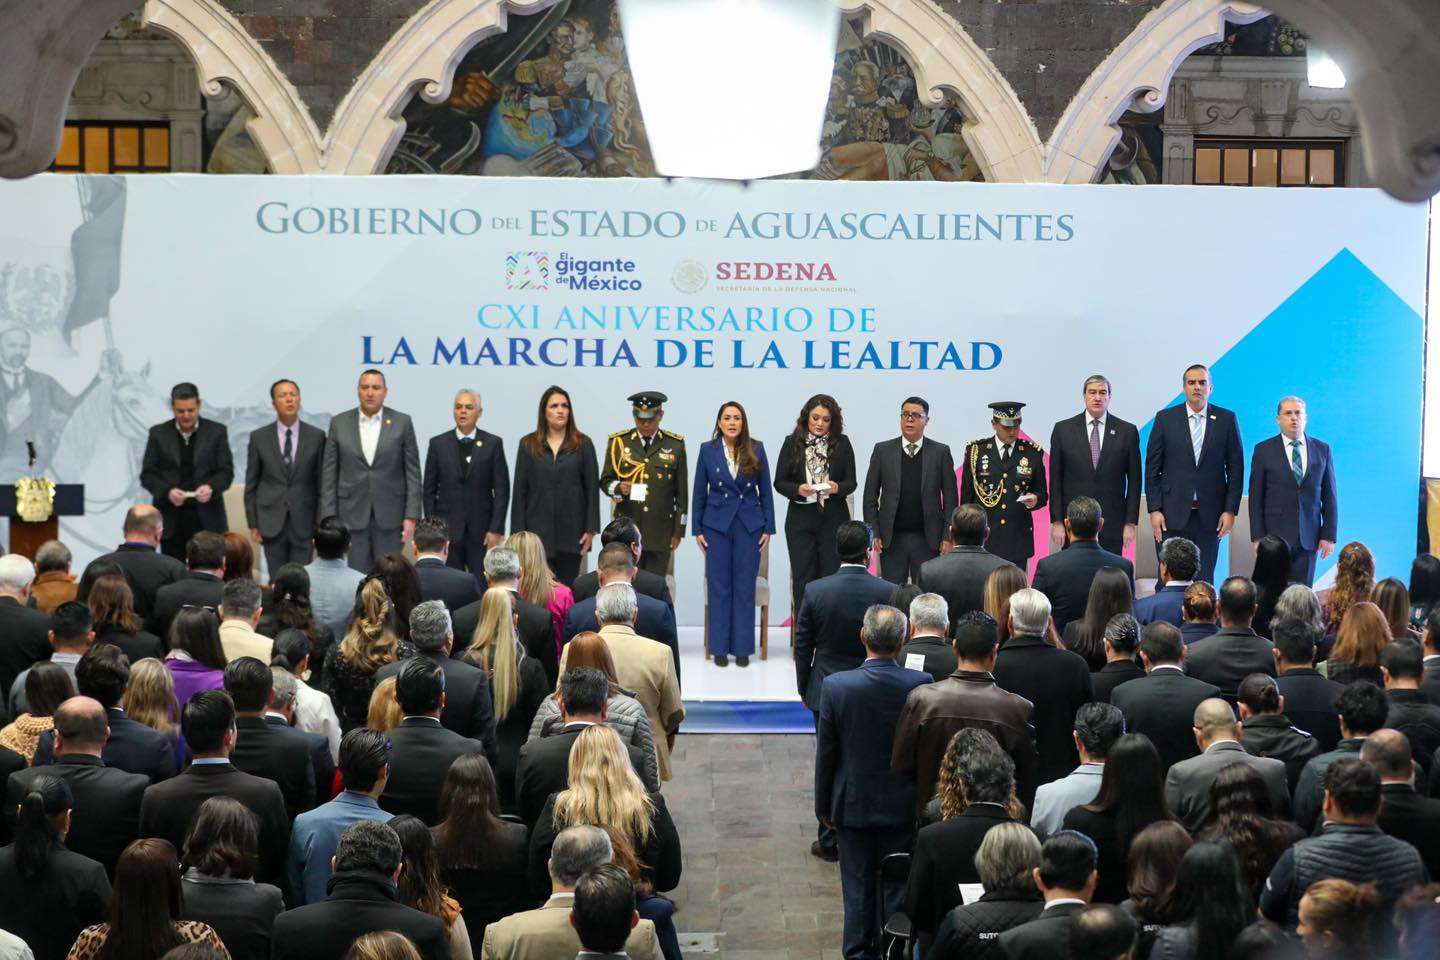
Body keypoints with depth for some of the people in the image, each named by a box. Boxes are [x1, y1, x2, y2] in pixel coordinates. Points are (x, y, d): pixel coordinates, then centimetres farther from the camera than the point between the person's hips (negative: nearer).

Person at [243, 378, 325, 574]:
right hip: (271, 521, 0)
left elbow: (322, 482, 4)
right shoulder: (259, 437, 4)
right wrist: (253, 524, 2)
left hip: (304, 521, 0)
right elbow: (251, 484, 6)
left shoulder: (316, 436, 2)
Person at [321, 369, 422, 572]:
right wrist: (329, 518, -2)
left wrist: (411, 516, -6)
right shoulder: (339, 423, 4)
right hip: (352, 515, 1)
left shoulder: (402, 422, 1)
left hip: (389, 516, -1)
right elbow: (329, 474, 4)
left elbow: (412, 472, 1)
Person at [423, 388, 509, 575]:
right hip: (446, 530, 1)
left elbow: (502, 490, 1)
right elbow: (429, 490, 8)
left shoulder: (493, 444, 3)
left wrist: (496, 529, -6)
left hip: (481, 531, -1)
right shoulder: (438, 444, 6)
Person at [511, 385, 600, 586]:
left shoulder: (583, 444, 4)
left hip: (571, 532, 0)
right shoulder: (528, 445, 6)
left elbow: (592, 488, 3)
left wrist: (591, 530, -3)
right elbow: (519, 491, 5)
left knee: (567, 586, 3)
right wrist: (519, 532, -1)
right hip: (538, 531, 0)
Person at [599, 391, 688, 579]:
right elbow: (605, 481, 9)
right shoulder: (618, 442, 5)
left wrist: (679, 530, 4)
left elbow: (682, 491, 6)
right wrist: (618, 488, -14)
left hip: (660, 532, 0)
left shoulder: (675, 445, 4)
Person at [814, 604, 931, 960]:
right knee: (897, 888, 13)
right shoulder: (921, 684, -15)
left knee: (858, 889, 12)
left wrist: (823, 805, 6)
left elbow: (825, 753, -7)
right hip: (903, 806, 0)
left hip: (852, 806, 0)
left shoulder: (835, 686, -16)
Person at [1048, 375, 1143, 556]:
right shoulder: (1063, 430, 4)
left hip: (1112, 524, 0)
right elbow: (1055, 480, 3)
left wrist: (1130, 523, -1)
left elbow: (1134, 480, 5)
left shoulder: (1127, 431, 4)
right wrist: (1056, 521, -2)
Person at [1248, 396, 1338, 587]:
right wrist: (1258, 536, -5)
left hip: (1308, 537, 2)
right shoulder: (1264, 450, 3)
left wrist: (1329, 535, 3)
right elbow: (1256, 497, 2)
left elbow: (1329, 496, 9)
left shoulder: (1322, 449, 9)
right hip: (1274, 535, -2)